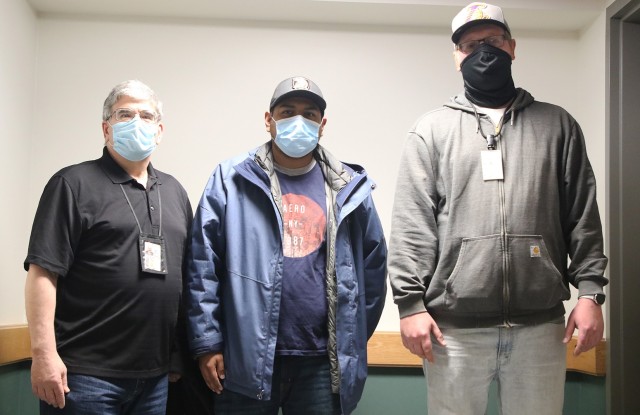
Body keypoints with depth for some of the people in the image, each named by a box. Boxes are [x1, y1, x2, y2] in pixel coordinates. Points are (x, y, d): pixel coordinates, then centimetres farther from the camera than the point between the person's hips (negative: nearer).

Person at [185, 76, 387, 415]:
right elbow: (203, 267, -2)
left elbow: (372, 266, 12)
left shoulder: (350, 189, 7)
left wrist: (354, 342, 12)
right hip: (247, 357, -2)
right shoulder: (231, 180, 0)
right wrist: (207, 342, -5)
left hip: (323, 361, 2)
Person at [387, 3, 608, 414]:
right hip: (454, 327, -1)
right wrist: (411, 303, -8)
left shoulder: (557, 124, 13)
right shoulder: (431, 130, 7)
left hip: (540, 325, 1)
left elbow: (583, 217, 8)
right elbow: (411, 225, 0)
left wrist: (590, 291, -1)